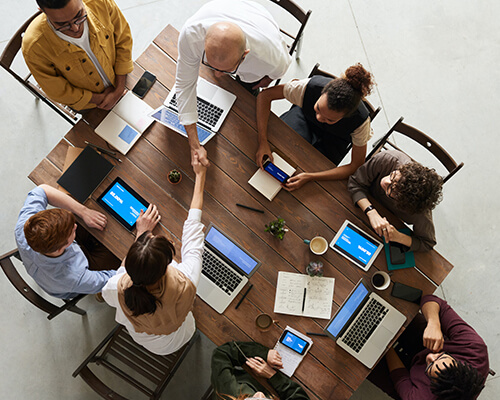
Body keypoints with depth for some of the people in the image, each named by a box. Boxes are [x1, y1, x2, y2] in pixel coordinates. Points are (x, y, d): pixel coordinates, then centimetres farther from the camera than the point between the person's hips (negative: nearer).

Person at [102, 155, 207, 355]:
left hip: (139, 337, 1)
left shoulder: (120, 289, -41)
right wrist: (200, 175, -16)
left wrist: (141, 234, -12)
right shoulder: (185, 284, -45)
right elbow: (193, 226, -30)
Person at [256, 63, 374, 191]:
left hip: (334, 139, -1)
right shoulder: (310, 86, -39)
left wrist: (310, 177, -39)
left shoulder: (360, 120, -38)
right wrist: (263, 142, -39)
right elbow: (265, 95, -29)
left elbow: (356, 166, -29)